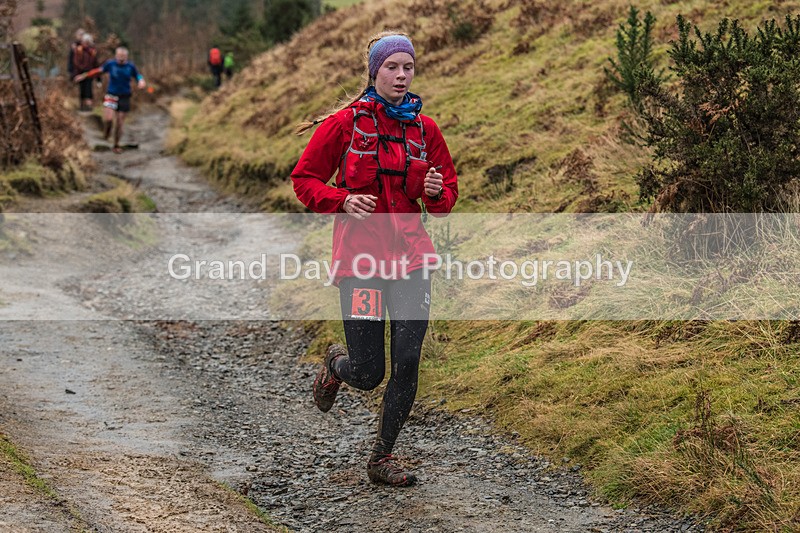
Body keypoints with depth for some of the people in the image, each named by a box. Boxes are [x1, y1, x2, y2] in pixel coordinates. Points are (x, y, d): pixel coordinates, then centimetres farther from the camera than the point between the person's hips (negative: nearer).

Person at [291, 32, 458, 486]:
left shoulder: (424, 129, 8)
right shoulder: (345, 124, -2)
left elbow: (449, 190, 17)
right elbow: (305, 179, 2)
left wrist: (437, 192, -7)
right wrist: (343, 200, -15)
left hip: (411, 257, 3)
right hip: (360, 257, -3)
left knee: (408, 363, -4)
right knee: (368, 375, -3)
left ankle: (383, 457, 14)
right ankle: (337, 364, 35)